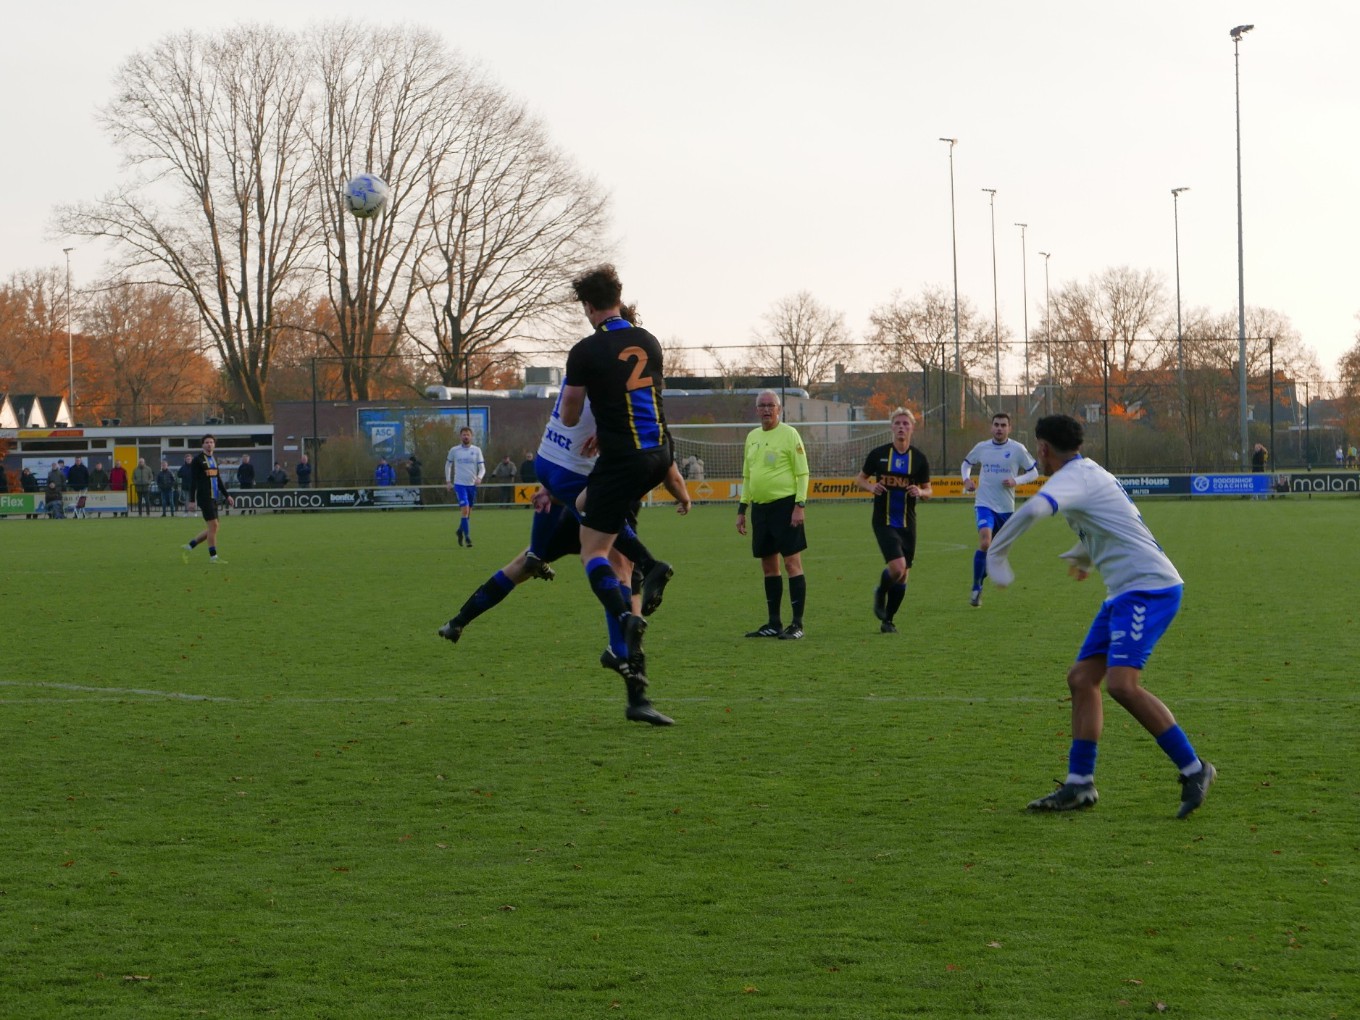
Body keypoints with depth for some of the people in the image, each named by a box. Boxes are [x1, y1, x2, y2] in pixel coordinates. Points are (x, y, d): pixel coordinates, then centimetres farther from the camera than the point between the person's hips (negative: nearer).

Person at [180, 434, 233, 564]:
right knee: (213, 526, -9)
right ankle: (213, 556, -3)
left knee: (211, 529, 9)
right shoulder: (198, 459, -6)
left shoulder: (214, 459, 17)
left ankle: (188, 547, 19)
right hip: (205, 498, -8)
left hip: (213, 498, 8)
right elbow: (193, 480, -9)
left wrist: (227, 495, 21)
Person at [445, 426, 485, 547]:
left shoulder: (476, 450, 2)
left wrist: (479, 478, -19)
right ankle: (467, 537, -14)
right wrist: (448, 481, 10)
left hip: (472, 484, 3)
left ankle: (460, 531, 36)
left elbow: (482, 467, 1)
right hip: (460, 484, -3)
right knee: (465, 509, -16)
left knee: (469, 512, 12)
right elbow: (448, 465, 14)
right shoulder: (454, 450, 0)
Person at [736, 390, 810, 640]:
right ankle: (774, 624, 16)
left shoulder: (789, 434, -4)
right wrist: (742, 509, 18)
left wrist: (799, 505, -16)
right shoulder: (752, 437, 15)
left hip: (785, 505, -7)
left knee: (792, 563, -7)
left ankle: (797, 624, -6)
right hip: (760, 507, 7)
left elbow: (802, 473, -7)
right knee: (769, 566, 9)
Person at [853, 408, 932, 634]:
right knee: (897, 567, -19)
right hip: (884, 521, -3)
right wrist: (871, 487, -11)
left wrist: (920, 492, -13)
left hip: (908, 524, 3)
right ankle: (880, 594, 14)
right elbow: (860, 478, 10)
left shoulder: (919, 459, 2)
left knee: (903, 575, 6)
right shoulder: (878, 454, -2)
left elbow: (928, 491, 10)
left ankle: (887, 620, 23)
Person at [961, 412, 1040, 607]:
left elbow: (1034, 472, 4)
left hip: (1006, 508, 2)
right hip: (984, 504, -2)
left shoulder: (1017, 449, -3)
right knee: (985, 542, -23)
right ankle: (976, 588, -14)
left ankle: (980, 580, 38)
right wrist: (966, 479, 0)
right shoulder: (982, 447, 2)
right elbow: (967, 463, 21)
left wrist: (1016, 481, -14)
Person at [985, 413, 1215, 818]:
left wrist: (996, 553, -21)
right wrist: (1083, 557, 60)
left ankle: (1192, 769, -14)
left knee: (1122, 684, -21)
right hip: (1126, 594, 10)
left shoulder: (1073, 477, -11)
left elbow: (1035, 509, -33)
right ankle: (1079, 785, 8)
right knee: (1082, 678, 7)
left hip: (1147, 588, -10)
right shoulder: (1091, 473, 21)